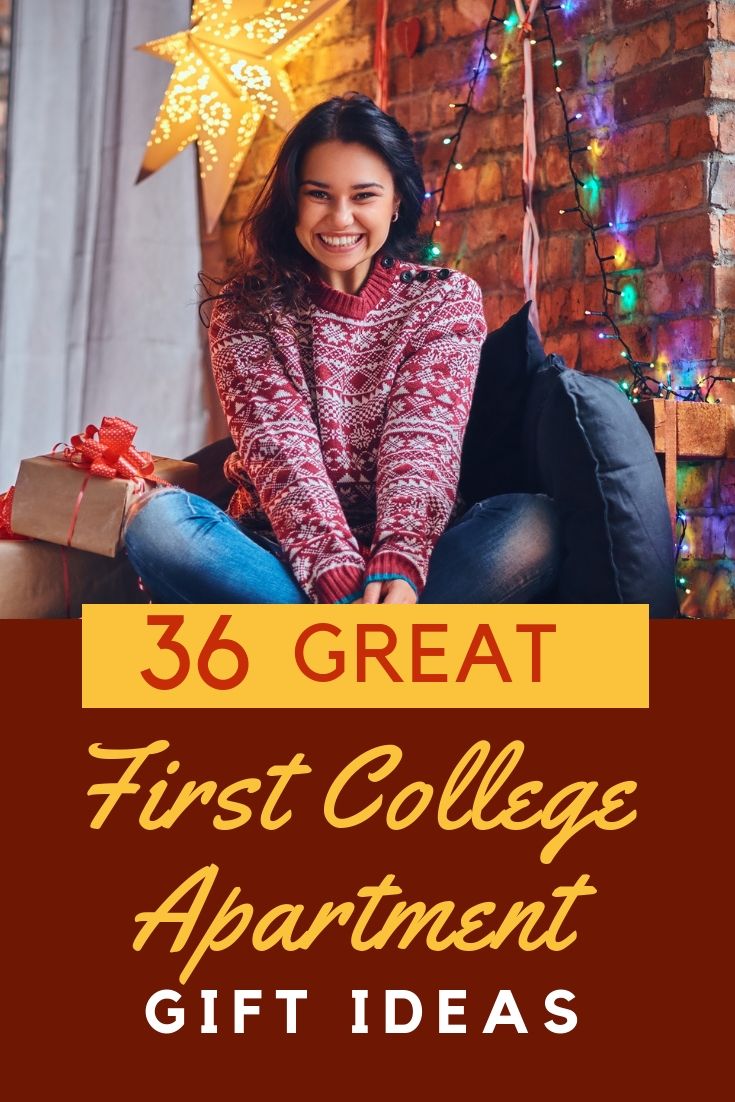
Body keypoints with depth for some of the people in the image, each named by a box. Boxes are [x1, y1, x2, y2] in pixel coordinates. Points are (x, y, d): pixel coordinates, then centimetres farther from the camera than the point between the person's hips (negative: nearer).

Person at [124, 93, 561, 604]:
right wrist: (341, 578, -28)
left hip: (404, 558, 0)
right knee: (157, 519, -30)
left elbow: (423, 439, -8)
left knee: (533, 525, -29)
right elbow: (278, 446, -10)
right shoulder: (246, 310, 6)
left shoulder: (448, 298, 8)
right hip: (283, 553, 0)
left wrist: (397, 567, -29)